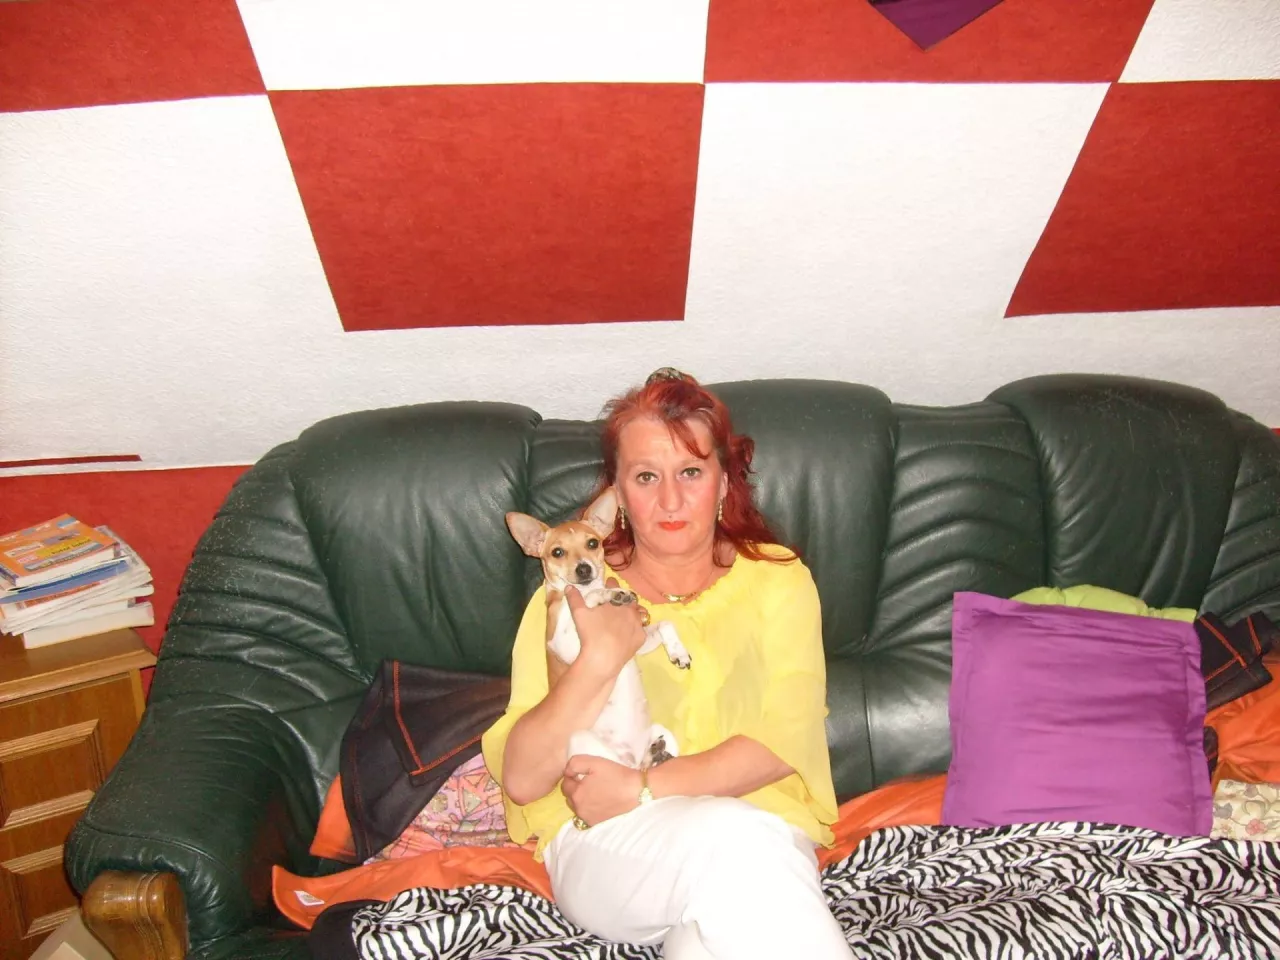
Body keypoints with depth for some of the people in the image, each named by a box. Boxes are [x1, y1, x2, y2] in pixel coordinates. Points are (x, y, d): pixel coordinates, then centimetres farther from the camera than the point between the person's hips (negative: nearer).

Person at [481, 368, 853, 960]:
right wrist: (599, 658, -18)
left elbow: (786, 740, -5)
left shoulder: (777, 578, 5)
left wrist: (644, 789, -15)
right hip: (603, 846, 1)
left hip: (762, 828, 0)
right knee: (730, 836, -31)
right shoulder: (575, 593, 3)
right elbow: (520, 781, -4)